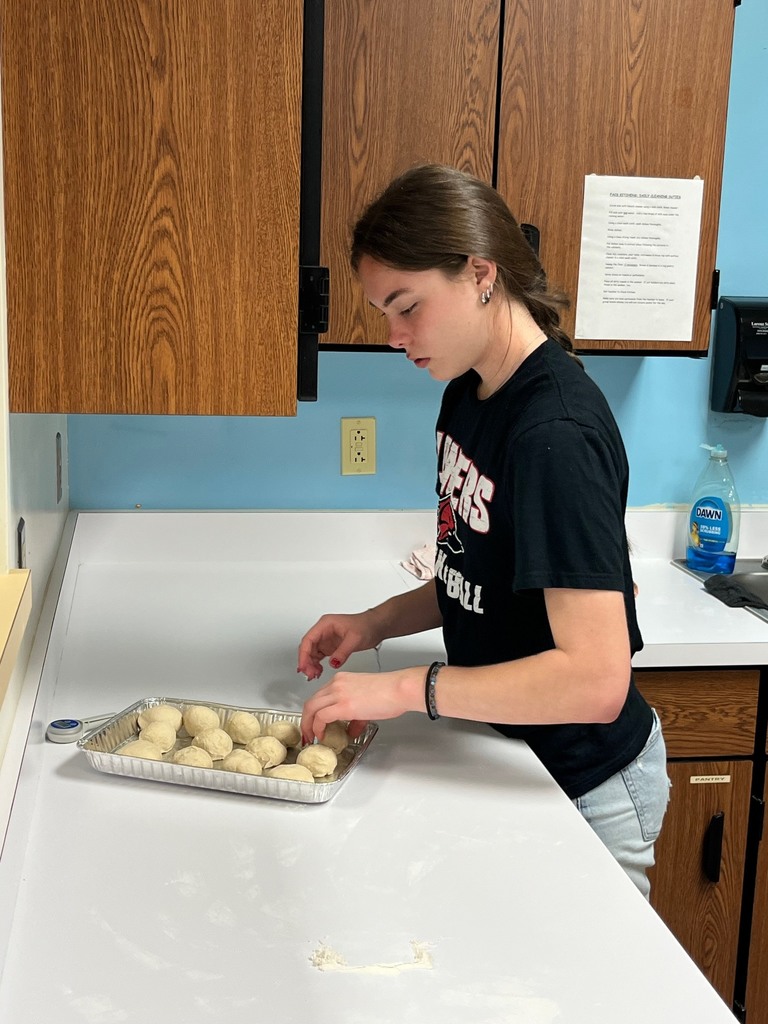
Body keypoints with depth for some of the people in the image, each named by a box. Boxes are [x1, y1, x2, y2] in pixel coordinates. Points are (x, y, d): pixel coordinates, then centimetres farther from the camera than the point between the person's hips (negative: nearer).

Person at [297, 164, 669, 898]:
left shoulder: (556, 436, -29)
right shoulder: (471, 391, 0)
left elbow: (596, 679, -32)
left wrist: (405, 688, -30)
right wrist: (377, 623, -4)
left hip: (585, 787, -8)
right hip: (507, 751, 8)